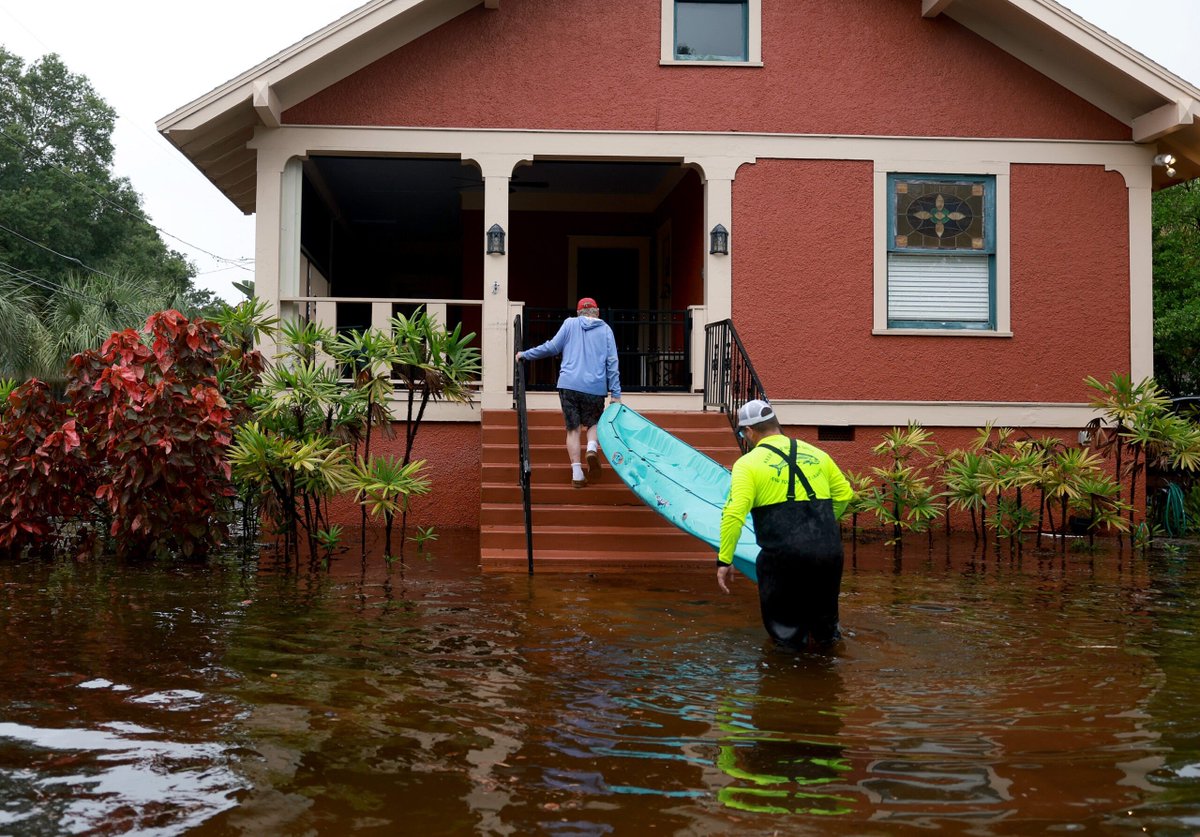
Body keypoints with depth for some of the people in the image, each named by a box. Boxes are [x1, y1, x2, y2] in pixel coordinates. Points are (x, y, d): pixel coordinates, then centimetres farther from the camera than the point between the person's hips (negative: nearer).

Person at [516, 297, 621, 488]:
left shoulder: (570, 323, 10)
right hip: (595, 387, 0)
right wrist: (616, 393, 5)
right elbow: (612, 362, 5)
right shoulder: (605, 329, 10)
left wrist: (526, 354, 20)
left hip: (569, 384, 0)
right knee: (593, 423, 18)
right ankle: (592, 448, -14)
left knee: (573, 428, 7)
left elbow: (552, 347, 7)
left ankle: (577, 474, -1)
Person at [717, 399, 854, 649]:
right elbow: (844, 494, 20)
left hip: (783, 553, -4)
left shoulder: (748, 464, -1)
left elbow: (733, 514, -10)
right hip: (829, 551, 4)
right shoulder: (816, 454, 13)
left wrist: (724, 560, -5)